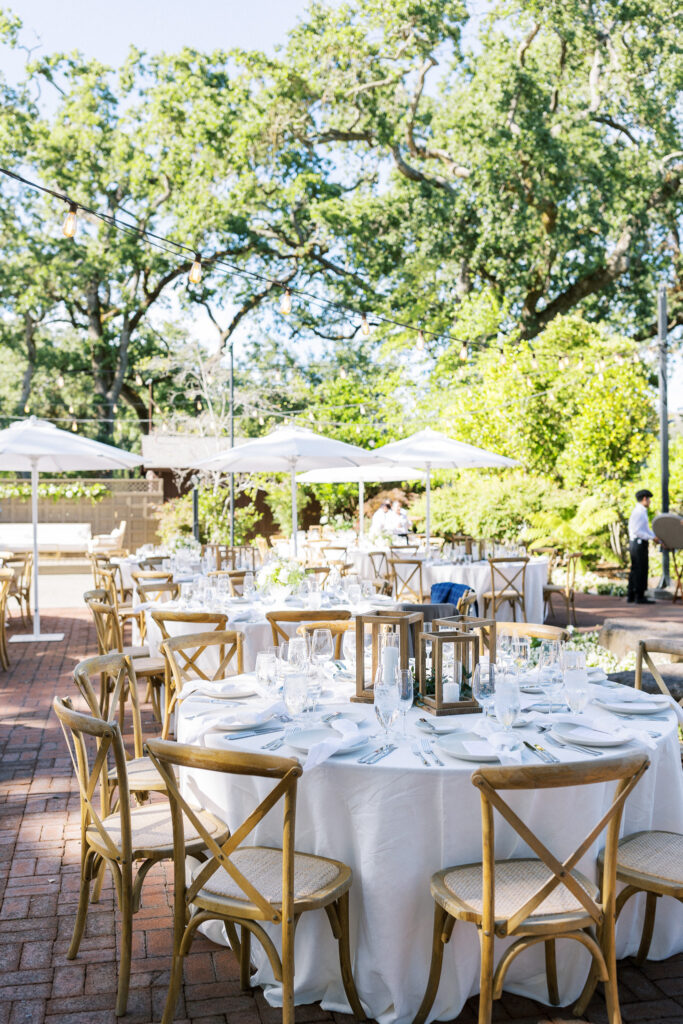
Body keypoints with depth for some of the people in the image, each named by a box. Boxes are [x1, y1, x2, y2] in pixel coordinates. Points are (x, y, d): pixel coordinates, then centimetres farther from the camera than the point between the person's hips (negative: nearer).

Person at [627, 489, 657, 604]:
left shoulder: (642, 512, 18)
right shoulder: (638, 512, -16)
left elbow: (646, 530, 20)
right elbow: (636, 531, -22)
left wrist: (657, 538, 10)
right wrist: (651, 538, -19)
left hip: (638, 544, 11)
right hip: (638, 543, -11)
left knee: (635, 570, 13)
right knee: (640, 570, -6)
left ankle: (631, 596, 18)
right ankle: (640, 597, -3)